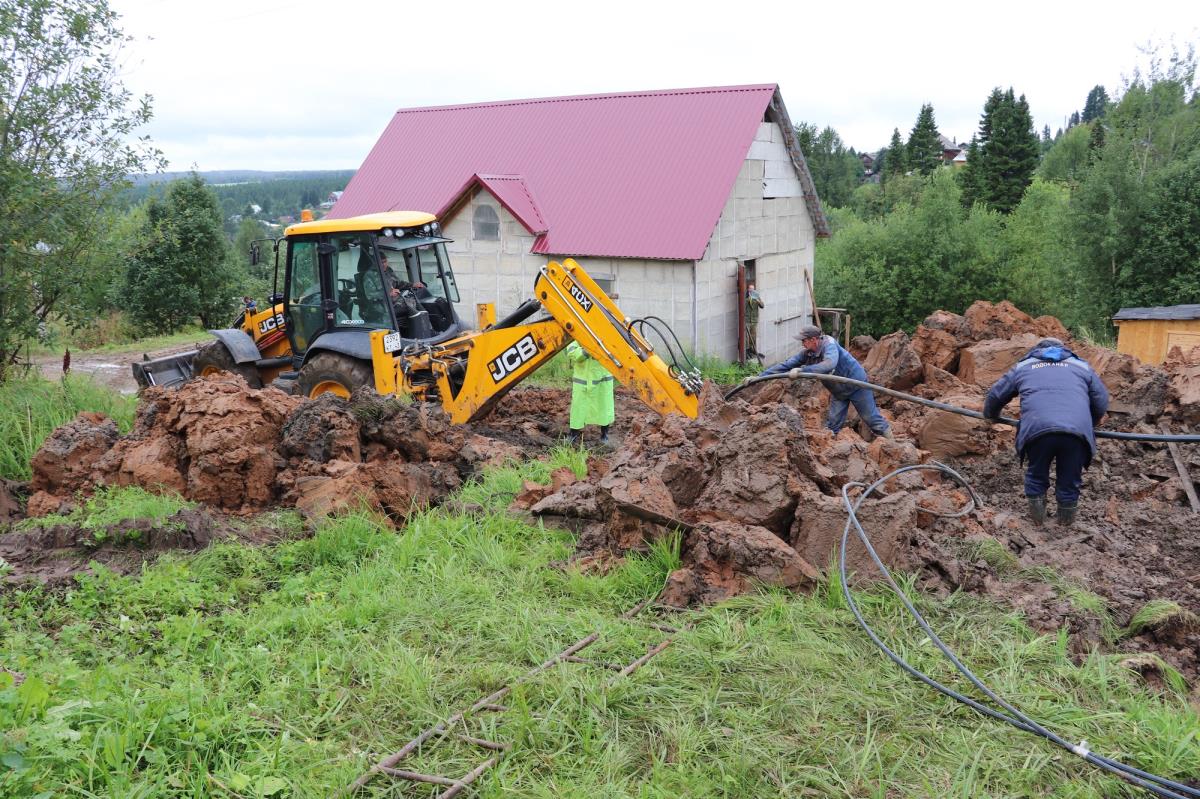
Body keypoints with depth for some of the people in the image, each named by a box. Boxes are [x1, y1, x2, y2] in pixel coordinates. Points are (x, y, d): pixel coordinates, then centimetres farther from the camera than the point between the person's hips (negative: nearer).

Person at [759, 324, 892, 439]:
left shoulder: (829, 344, -31)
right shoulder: (807, 353, -11)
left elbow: (829, 364, -50)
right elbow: (786, 365, -10)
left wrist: (802, 370, -57)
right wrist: (760, 376, -16)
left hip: (856, 384, -6)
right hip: (838, 391, 6)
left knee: (871, 417, 3)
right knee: (832, 422, 5)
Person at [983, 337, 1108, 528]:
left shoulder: (1023, 366, 31)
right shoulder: (1081, 366, 32)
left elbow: (995, 395, 32)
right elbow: (1102, 402, 28)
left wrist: (991, 415, 52)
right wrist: (1088, 425, 45)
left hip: (1037, 430, 0)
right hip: (1077, 432, 0)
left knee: (1036, 474, 23)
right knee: (1070, 477, 19)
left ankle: (1037, 516, 27)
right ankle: (1066, 518, 29)